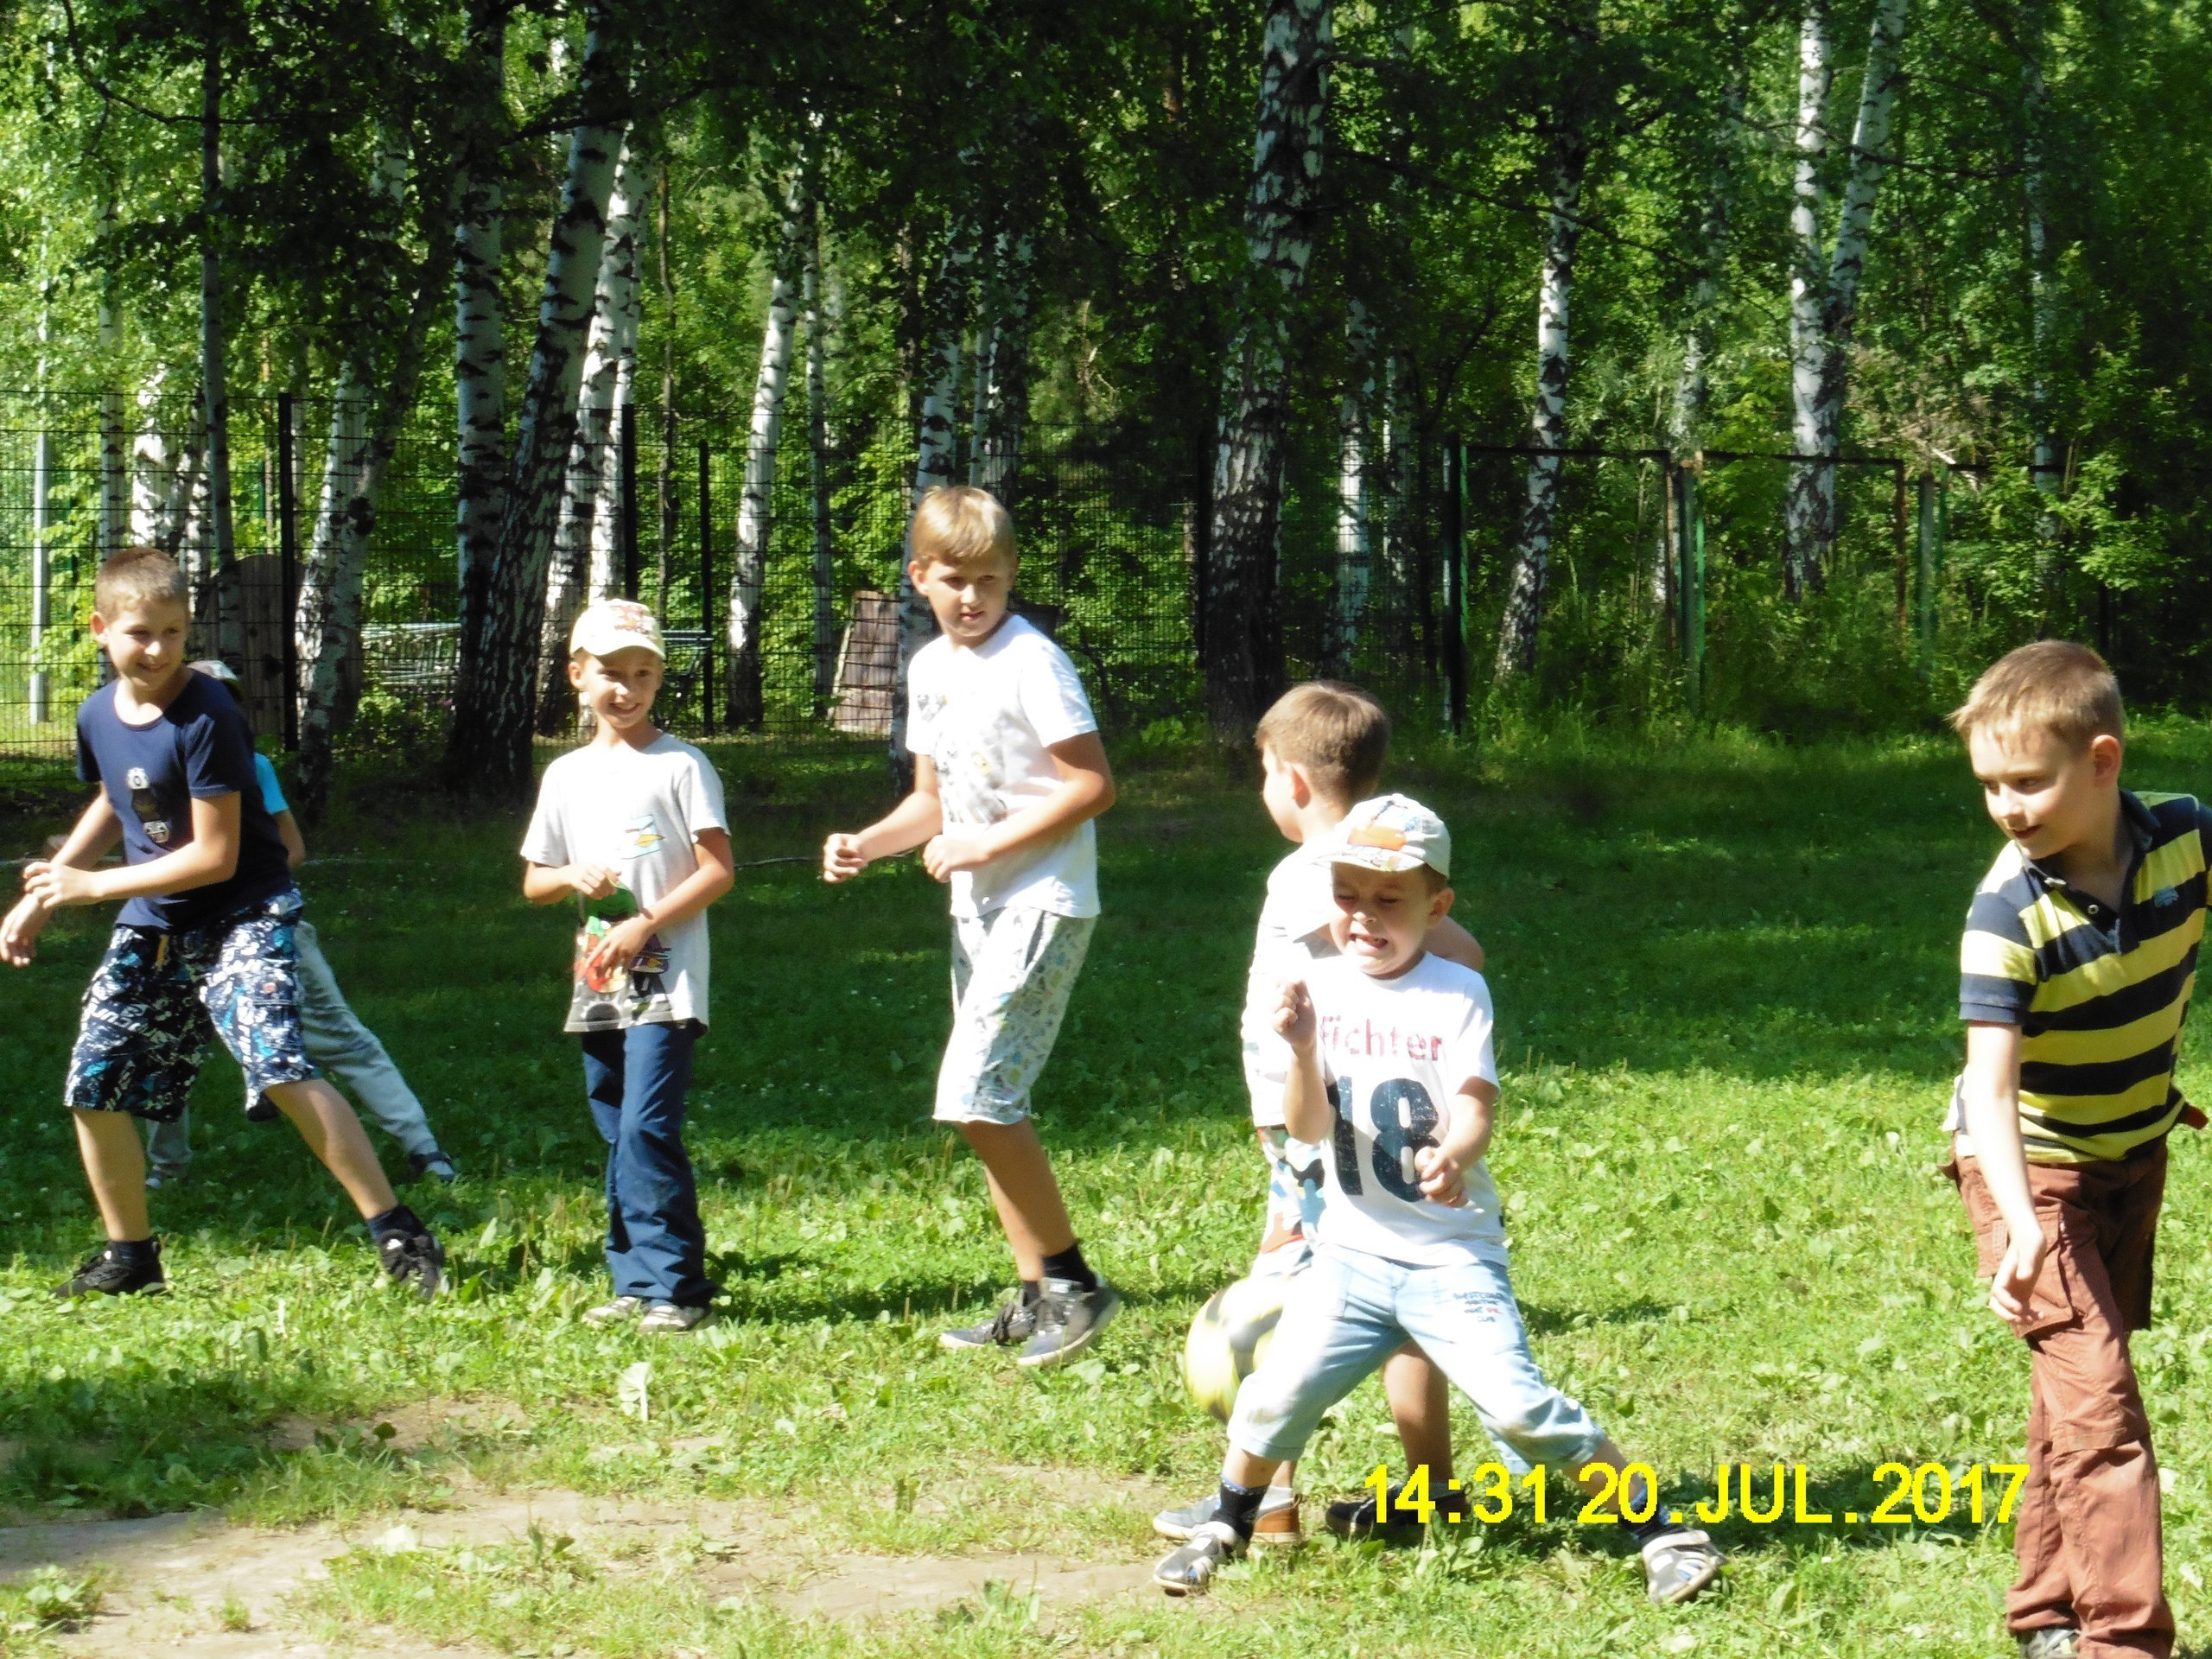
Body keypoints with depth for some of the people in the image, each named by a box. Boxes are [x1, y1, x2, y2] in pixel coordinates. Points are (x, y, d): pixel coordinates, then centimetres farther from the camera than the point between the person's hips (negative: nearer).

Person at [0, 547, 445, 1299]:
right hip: (154, 925, 7)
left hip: (244, 915, -7)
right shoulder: (99, 715, 1)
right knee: (93, 1086, 6)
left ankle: (397, 1233, -21)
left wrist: (91, 885, -17)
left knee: (277, 1065, -26)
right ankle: (129, 1256, 25)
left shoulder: (206, 719, -21)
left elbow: (215, 856, -21)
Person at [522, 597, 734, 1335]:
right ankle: (634, 1282, 15)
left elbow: (718, 869, -7)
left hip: (666, 978, -6)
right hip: (596, 980, 6)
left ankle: (674, 1285, -11)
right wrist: (573, 877, -4)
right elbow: (533, 881, 18)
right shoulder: (567, 775, 13)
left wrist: (645, 924, -15)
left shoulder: (681, 766, -3)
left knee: (647, 1128, -15)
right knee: (617, 1137, 9)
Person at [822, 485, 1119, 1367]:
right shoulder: (929, 669, 11)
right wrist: (864, 845, 1)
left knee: (976, 1096, -16)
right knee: (987, 1107, 10)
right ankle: (1035, 1297, 18)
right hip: (975, 907, 9)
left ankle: (1074, 1283, -6)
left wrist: (984, 846, -18)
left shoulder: (1031, 662, -14)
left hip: (1043, 902, -9)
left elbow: (1093, 785, -17)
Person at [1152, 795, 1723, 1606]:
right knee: (1276, 1394, -5)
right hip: (1350, 1251, 3)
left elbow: (1477, 1110, -15)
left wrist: (1455, 1156, -38)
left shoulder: (1457, 992, -6)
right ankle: (1227, 1526, 23)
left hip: (1453, 1256, -3)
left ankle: (1659, 1527, 0)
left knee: (1518, 1406, -14)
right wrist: (1302, 1051, -28)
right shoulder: (1321, 990, 0)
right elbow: (1306, 1127, -7)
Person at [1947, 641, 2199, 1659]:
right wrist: (2019, 1226, -47)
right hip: (2031, 1164, -5)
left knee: (2076, 1390, 14)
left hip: (2134, 1151, 5)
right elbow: (1989, 1081, -34)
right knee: (2096, 1397, -15)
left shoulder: (2182, 837, -16)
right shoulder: (2009, 911, -29)